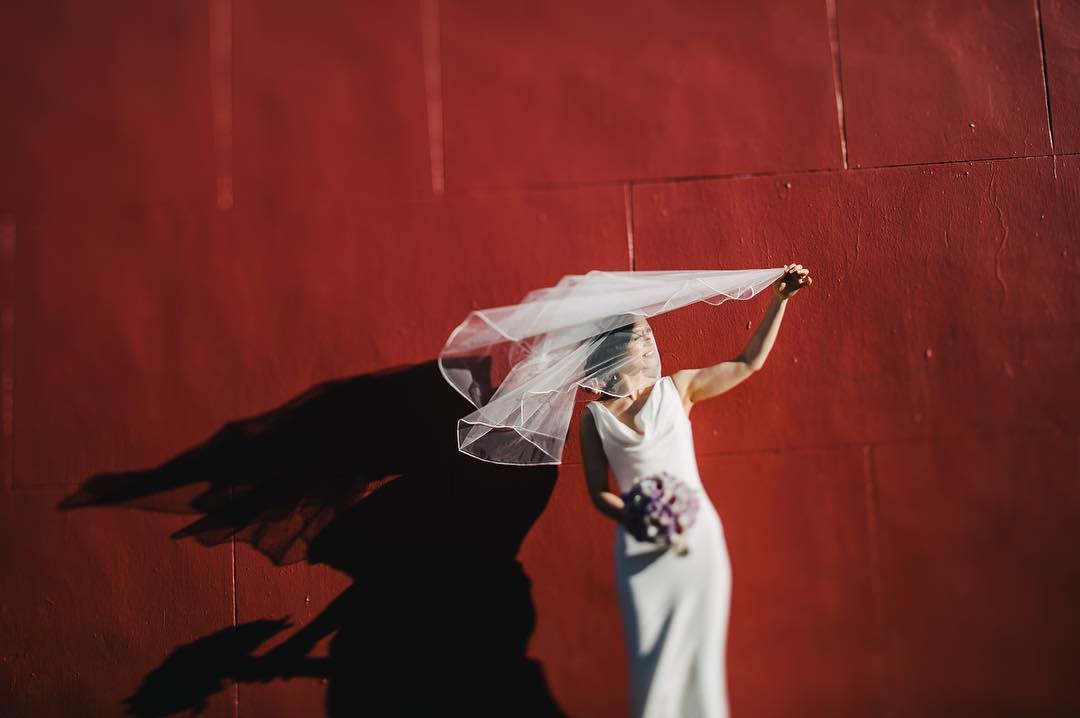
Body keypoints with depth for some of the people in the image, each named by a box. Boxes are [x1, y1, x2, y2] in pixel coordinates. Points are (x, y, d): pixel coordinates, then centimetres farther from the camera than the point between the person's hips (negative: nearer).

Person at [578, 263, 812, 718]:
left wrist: (779, 300, 1)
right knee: (651, 662, 1)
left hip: (697, 537, 1)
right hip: (640, 549, -1)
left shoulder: (676, 388, 6)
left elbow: (749, 363, 6)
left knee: (700, 654, 4)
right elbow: (598, 493, 1)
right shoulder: (593, 416, 1)